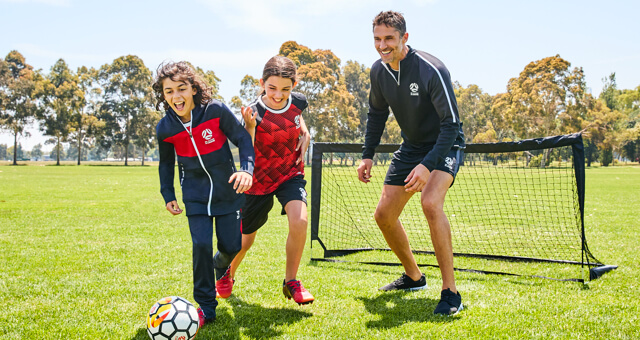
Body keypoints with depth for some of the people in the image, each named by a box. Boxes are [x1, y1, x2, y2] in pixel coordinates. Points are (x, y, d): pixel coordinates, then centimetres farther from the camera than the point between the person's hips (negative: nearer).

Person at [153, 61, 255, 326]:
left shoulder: (216, 110, -17)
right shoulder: (165, 128, -8)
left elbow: (243, 139, -8)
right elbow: (166, 163, 10)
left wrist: (247, 169, -22)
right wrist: (168, 195, 9)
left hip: (227, 190, 0)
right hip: (195, 194, 1)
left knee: (232, 245, 4)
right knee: (202, 246, -12)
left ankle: (221, 265, 44)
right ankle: (205, 307, 5)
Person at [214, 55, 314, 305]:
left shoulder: (297, 102, -10)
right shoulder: (254, 113, -25)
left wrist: (304, 138, -2)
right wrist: (250, 127, -44)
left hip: (290, 174, 2)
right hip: (259, 181, -2)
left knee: (299, 220, -26)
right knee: (245, 240, 12)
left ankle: (291, 281, -4)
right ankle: (228, 274, 47)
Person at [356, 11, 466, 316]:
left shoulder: (432, 70, -27)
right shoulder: (378, 71, -6)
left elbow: (450, 124, -27)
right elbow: (377, 112, 11)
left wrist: (428, 165, -39)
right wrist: (367, 155, 3)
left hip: (444, 145, -7)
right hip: (410, 146, 7)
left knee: (430, 202, -33)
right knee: (384, 215, 4)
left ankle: (450, 293, -22)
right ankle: (413, 277, 28)